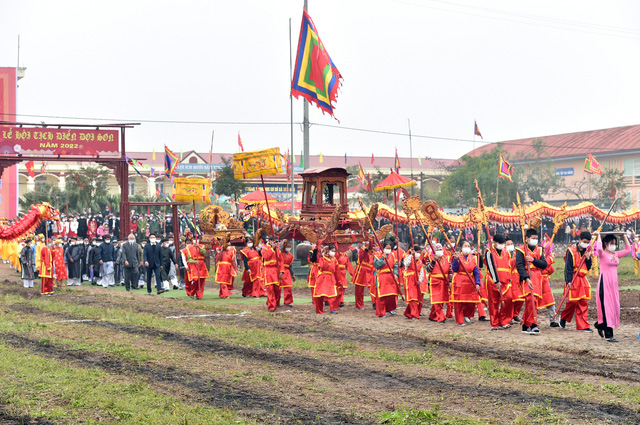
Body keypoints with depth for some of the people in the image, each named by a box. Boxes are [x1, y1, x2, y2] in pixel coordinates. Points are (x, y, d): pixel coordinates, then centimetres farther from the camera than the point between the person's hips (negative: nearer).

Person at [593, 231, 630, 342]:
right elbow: (599, 248, -29)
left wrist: (624, 236, 17)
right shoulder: (602, 254, -7)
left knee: (614, 307, 9)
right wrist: (598, 236, -16)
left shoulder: (616, 254, 13)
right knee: (606, 307, -7)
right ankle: (608, 335, -7)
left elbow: (627, 249, 19)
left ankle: (599, 325, 31)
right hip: (604, 283, -7)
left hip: (614, 283, 7)